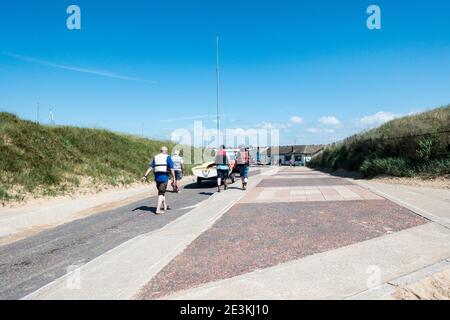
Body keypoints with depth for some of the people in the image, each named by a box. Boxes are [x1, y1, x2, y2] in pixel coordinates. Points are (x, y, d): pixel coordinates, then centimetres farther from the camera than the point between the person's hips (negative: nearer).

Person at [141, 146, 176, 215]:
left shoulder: (155, 157, 12)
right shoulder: (167, 157, -2)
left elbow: (150, 167, 2)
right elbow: (171, 168, -9)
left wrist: (145, 176, -3)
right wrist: (174, 178, -7)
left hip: (157, 177, 5)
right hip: (164, 177, -5)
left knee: (162, 191, 21)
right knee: (161, 193, -4)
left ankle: (165, 206, 34)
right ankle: (158, 210, -12)